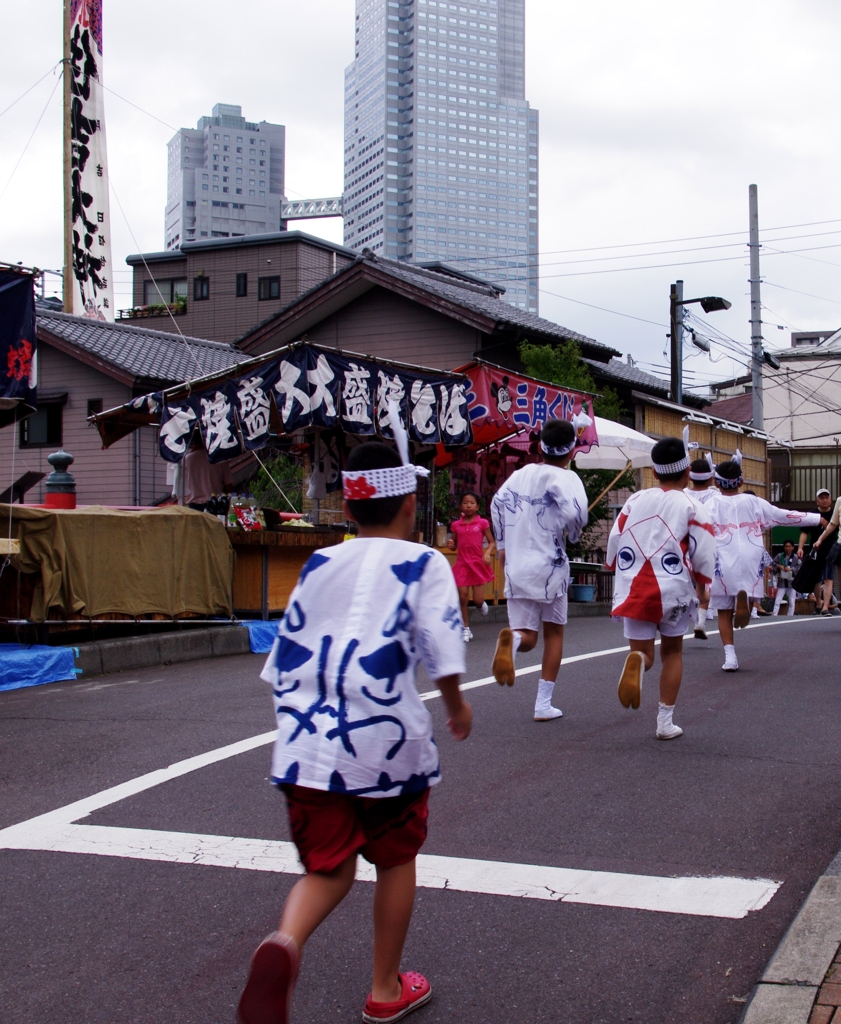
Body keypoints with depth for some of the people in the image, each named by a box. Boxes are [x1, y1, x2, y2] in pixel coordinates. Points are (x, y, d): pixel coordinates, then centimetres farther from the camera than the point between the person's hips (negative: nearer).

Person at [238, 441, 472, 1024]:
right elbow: (442, 653, -6)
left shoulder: (319, 565, 13)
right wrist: (457, 706, 13)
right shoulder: (422, 563, 2)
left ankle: (284, 944, -17)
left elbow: (285, 659, 14)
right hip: (386, 738, -3)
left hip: (306, 741, 3)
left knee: (329, 870, 13)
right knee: (396, 858, 19)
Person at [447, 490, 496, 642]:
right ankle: (466, 629, 11)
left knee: (477, 600, -3)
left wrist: (487, 553, -17)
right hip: (462, 564, 2)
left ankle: (481, 604, 35)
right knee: (463, 597, -2)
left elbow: (492, 542, 1)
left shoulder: (482, 523, -2)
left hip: (478, 564, -2)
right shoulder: (456, 525, 5)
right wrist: (451, 545, -9)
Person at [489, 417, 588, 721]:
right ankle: (543, 704, 14)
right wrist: (574, 534, -5)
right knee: (554, 633, 16)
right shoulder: (564, 477, -10)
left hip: (516, 567, 4)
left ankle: (511, 639, -28)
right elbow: (575, 511, -27)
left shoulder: (520, 475, 7)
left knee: (526, 637, 9)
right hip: (549, 565, -3)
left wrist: (503, 546, 27)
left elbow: (497, 504, 16)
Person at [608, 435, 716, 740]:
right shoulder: (692, 507, -1)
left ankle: (637, 660, -28)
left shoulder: (634, 501, 6)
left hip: (635, 590, 1)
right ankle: (665, 722, 15)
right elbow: (703, 555, -5)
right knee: (672, 651, 17)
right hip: (674, 589, -1)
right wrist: (701, 584, 13)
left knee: (643, 651, 10)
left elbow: (614, 544, 7)